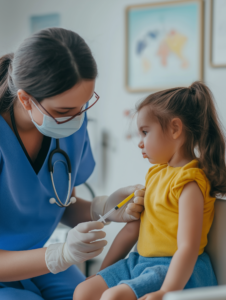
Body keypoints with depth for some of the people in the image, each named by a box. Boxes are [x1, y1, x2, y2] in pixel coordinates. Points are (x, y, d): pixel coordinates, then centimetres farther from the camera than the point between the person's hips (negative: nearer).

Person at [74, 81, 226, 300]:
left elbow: (188, 247, -25)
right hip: (141, 262, 10)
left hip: (176, 272, -9)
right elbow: (133, 228, 15)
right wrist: (102, 271, 15)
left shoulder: (189, 183, -17)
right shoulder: (156, 172, 12)